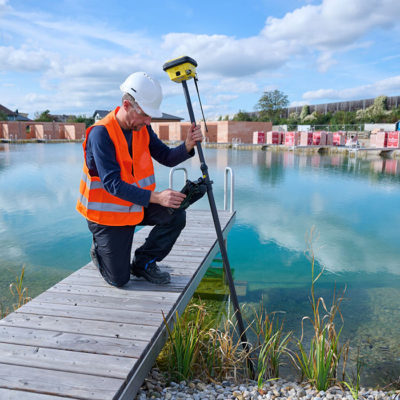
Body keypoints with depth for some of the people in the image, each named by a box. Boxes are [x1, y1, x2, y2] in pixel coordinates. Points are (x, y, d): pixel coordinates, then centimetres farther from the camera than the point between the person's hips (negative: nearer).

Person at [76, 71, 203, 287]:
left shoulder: (142, 128, -3)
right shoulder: (101, 133, -25)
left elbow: (167, 157, -2)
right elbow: (112, 183, -32)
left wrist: (188, 145, -23)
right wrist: (155, 197, -42)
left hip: (135, 205, 6)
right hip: (107, 213, -6)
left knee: (175, 216, -16)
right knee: (119, 279, -5)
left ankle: (143, 262, 6)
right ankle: (99, 251, 29)